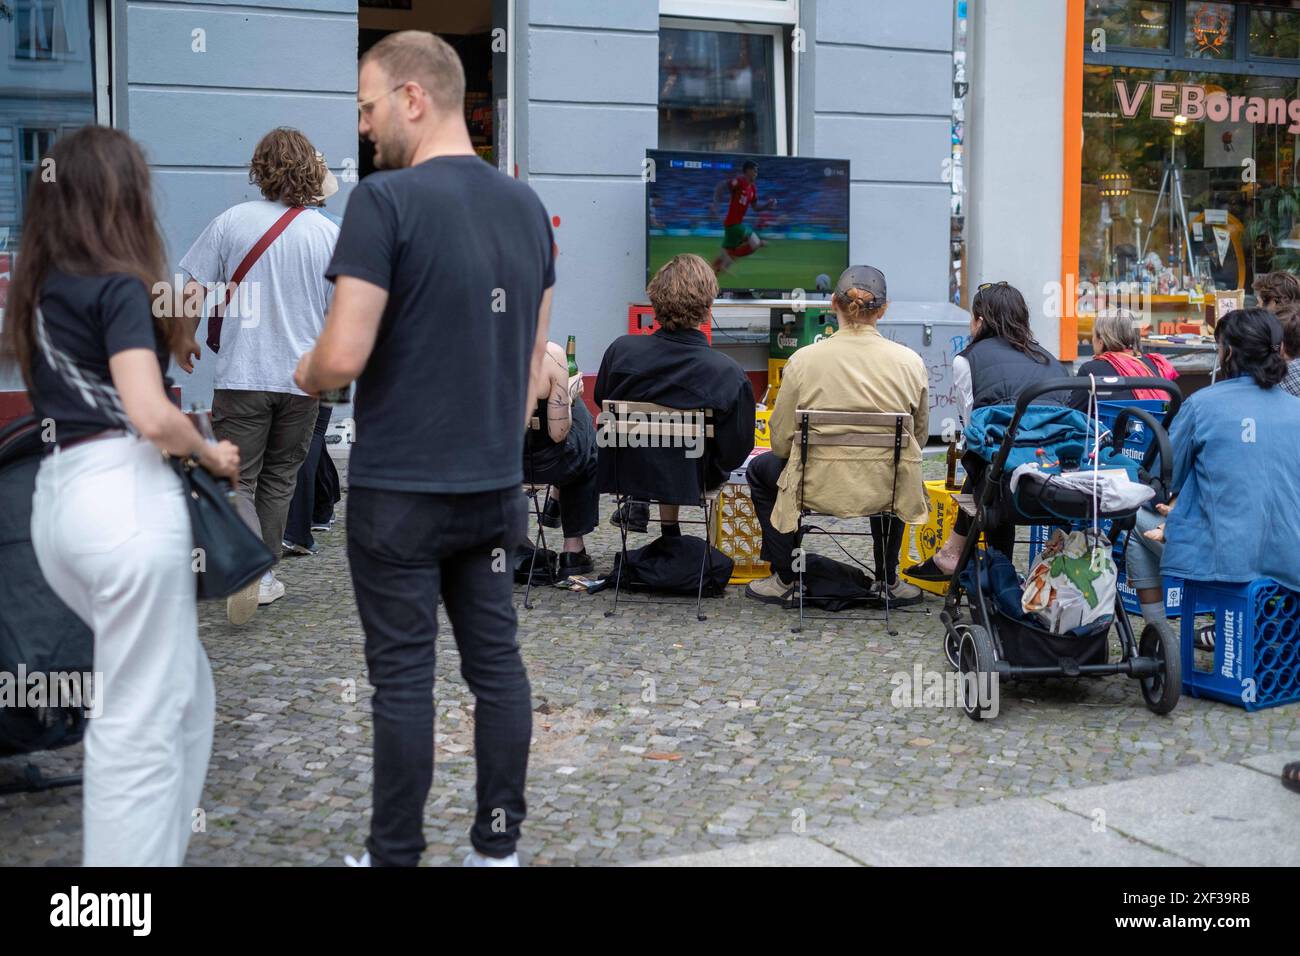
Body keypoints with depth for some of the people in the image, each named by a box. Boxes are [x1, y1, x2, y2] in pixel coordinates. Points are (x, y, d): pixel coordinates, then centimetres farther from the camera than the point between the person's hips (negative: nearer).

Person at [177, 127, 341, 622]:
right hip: (302, 376, 2)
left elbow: (193, 293, -3)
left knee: (237, 479, 2)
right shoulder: (330, 233, -1)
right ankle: (263, 575, 23)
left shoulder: (232, 221, -3)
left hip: (242, 375, -2)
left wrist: (184, 341, 14)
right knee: (278, 478, 17)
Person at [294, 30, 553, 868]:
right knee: (496, 660, 11)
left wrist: (306, 377, 3)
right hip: (495, 487, 6)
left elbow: (344, 356, -18)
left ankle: (397, 857, 13)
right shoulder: (527, 204, 7)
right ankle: (499, 847, 20)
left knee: (404, 674, 2)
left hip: (400, 490, -6)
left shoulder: (386, 200, -14)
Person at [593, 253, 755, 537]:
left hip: (623, 472, 2)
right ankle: (668, 527, 39)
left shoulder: (620, 350, -20)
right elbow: (736, 453, -16)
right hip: (689, 480, -2)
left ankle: (636, 503, 35)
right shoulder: (729, 373, -26)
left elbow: (600, 400, 3)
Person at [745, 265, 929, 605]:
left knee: (759, 469, 30)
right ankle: (889, 581, 42)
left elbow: (781, 442, -6)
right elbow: (919, 436, 5)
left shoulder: (803, 360, -13)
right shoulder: (911, 362, -8)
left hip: (818, 488, -2)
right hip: (887, 494, 2)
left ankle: (784, 580, 31)